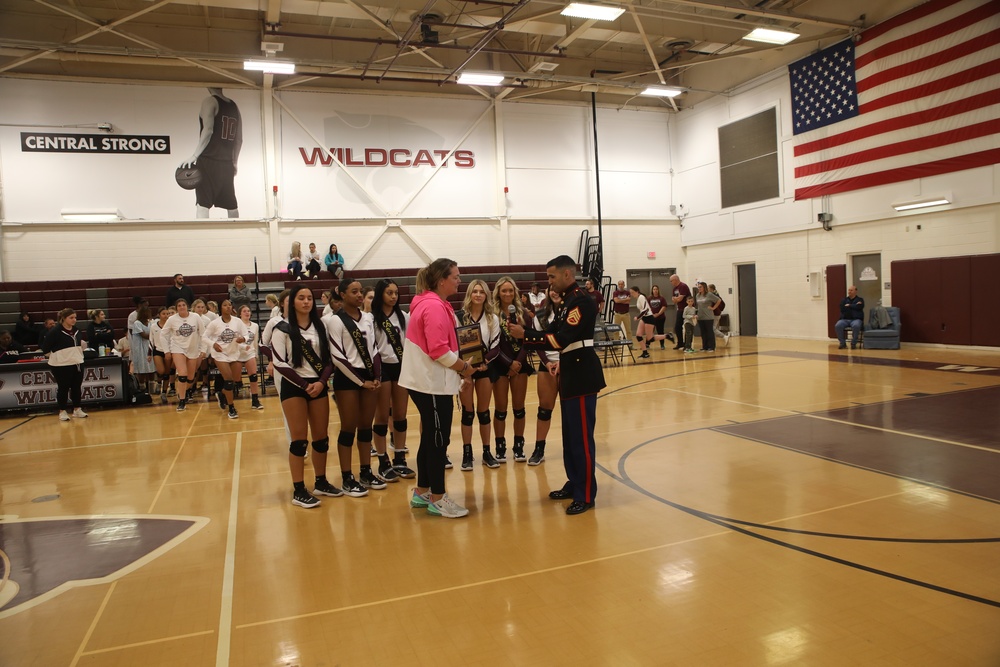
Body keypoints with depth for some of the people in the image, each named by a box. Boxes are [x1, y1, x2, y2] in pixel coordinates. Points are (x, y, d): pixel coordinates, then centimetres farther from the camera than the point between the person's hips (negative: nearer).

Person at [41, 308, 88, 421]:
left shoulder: (76, 330, 8)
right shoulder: (55, 331, -12)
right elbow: (45, 347, -10)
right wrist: (54, 356, -2)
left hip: (77, 363, 6)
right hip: (61, 365, -6)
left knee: (77, 387, 10)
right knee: (63, 388, 2)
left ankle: (77, 409, 20)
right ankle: (62, 411, 13)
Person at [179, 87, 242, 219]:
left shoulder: (209, 101, -4)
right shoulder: (234, 106, 14)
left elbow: (208, 130, -18)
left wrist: (194, 155, -17)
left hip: (209, 161, -6)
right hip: (227, 163, 6)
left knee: (202, 203, -8)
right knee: (231, 204, 13)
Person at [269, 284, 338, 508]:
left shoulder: (320, 327, 8)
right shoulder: (282, 329, -6)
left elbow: (329, 358, 7)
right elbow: (279, 363, -10)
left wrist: (321, 382, -10)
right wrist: (304, 384, -14)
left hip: (318, 386, 5)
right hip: (293, 387, -4)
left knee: (321, 437, 8)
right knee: (299, 439, -3)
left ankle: (321, 482, 22)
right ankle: (299, 491, 5)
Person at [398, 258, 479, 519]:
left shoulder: (431, 304, 14)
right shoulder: (434, 307, -18)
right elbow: (439, 350, -24)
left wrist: (461, 364, 8)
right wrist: (464, 367, -11)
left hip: (428, 380, 11)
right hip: (433, 382, -11)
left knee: (431, 437, 16)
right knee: (438, 439, -2)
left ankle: (421, 492, 27)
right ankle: (438, 499, 9)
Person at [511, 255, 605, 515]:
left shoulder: (582, 302, -17)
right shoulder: (569, 300, 15)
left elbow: (561, 339, -23)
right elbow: (555, 332, 10)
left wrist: (525, 335, -19)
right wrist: (525, 333, -3)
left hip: (582, 375, -10)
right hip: (571, 374, 10)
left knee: (581, 436, -5)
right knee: (569, 435, 16)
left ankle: (586, 495, 4)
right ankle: (574, 484, 28)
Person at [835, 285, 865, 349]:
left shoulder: (860, 300, 9)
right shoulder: (844, 300, 16)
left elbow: (858, 307, -13)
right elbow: (842, 309, -3)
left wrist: (849, 305, 0)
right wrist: (854, 306, -4)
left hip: (856, 319, -3)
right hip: (845, 319, 3)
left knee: (856, 326, -39)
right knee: (837, 326, -30)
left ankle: (853, 343, -21)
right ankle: (843, 343, -17)